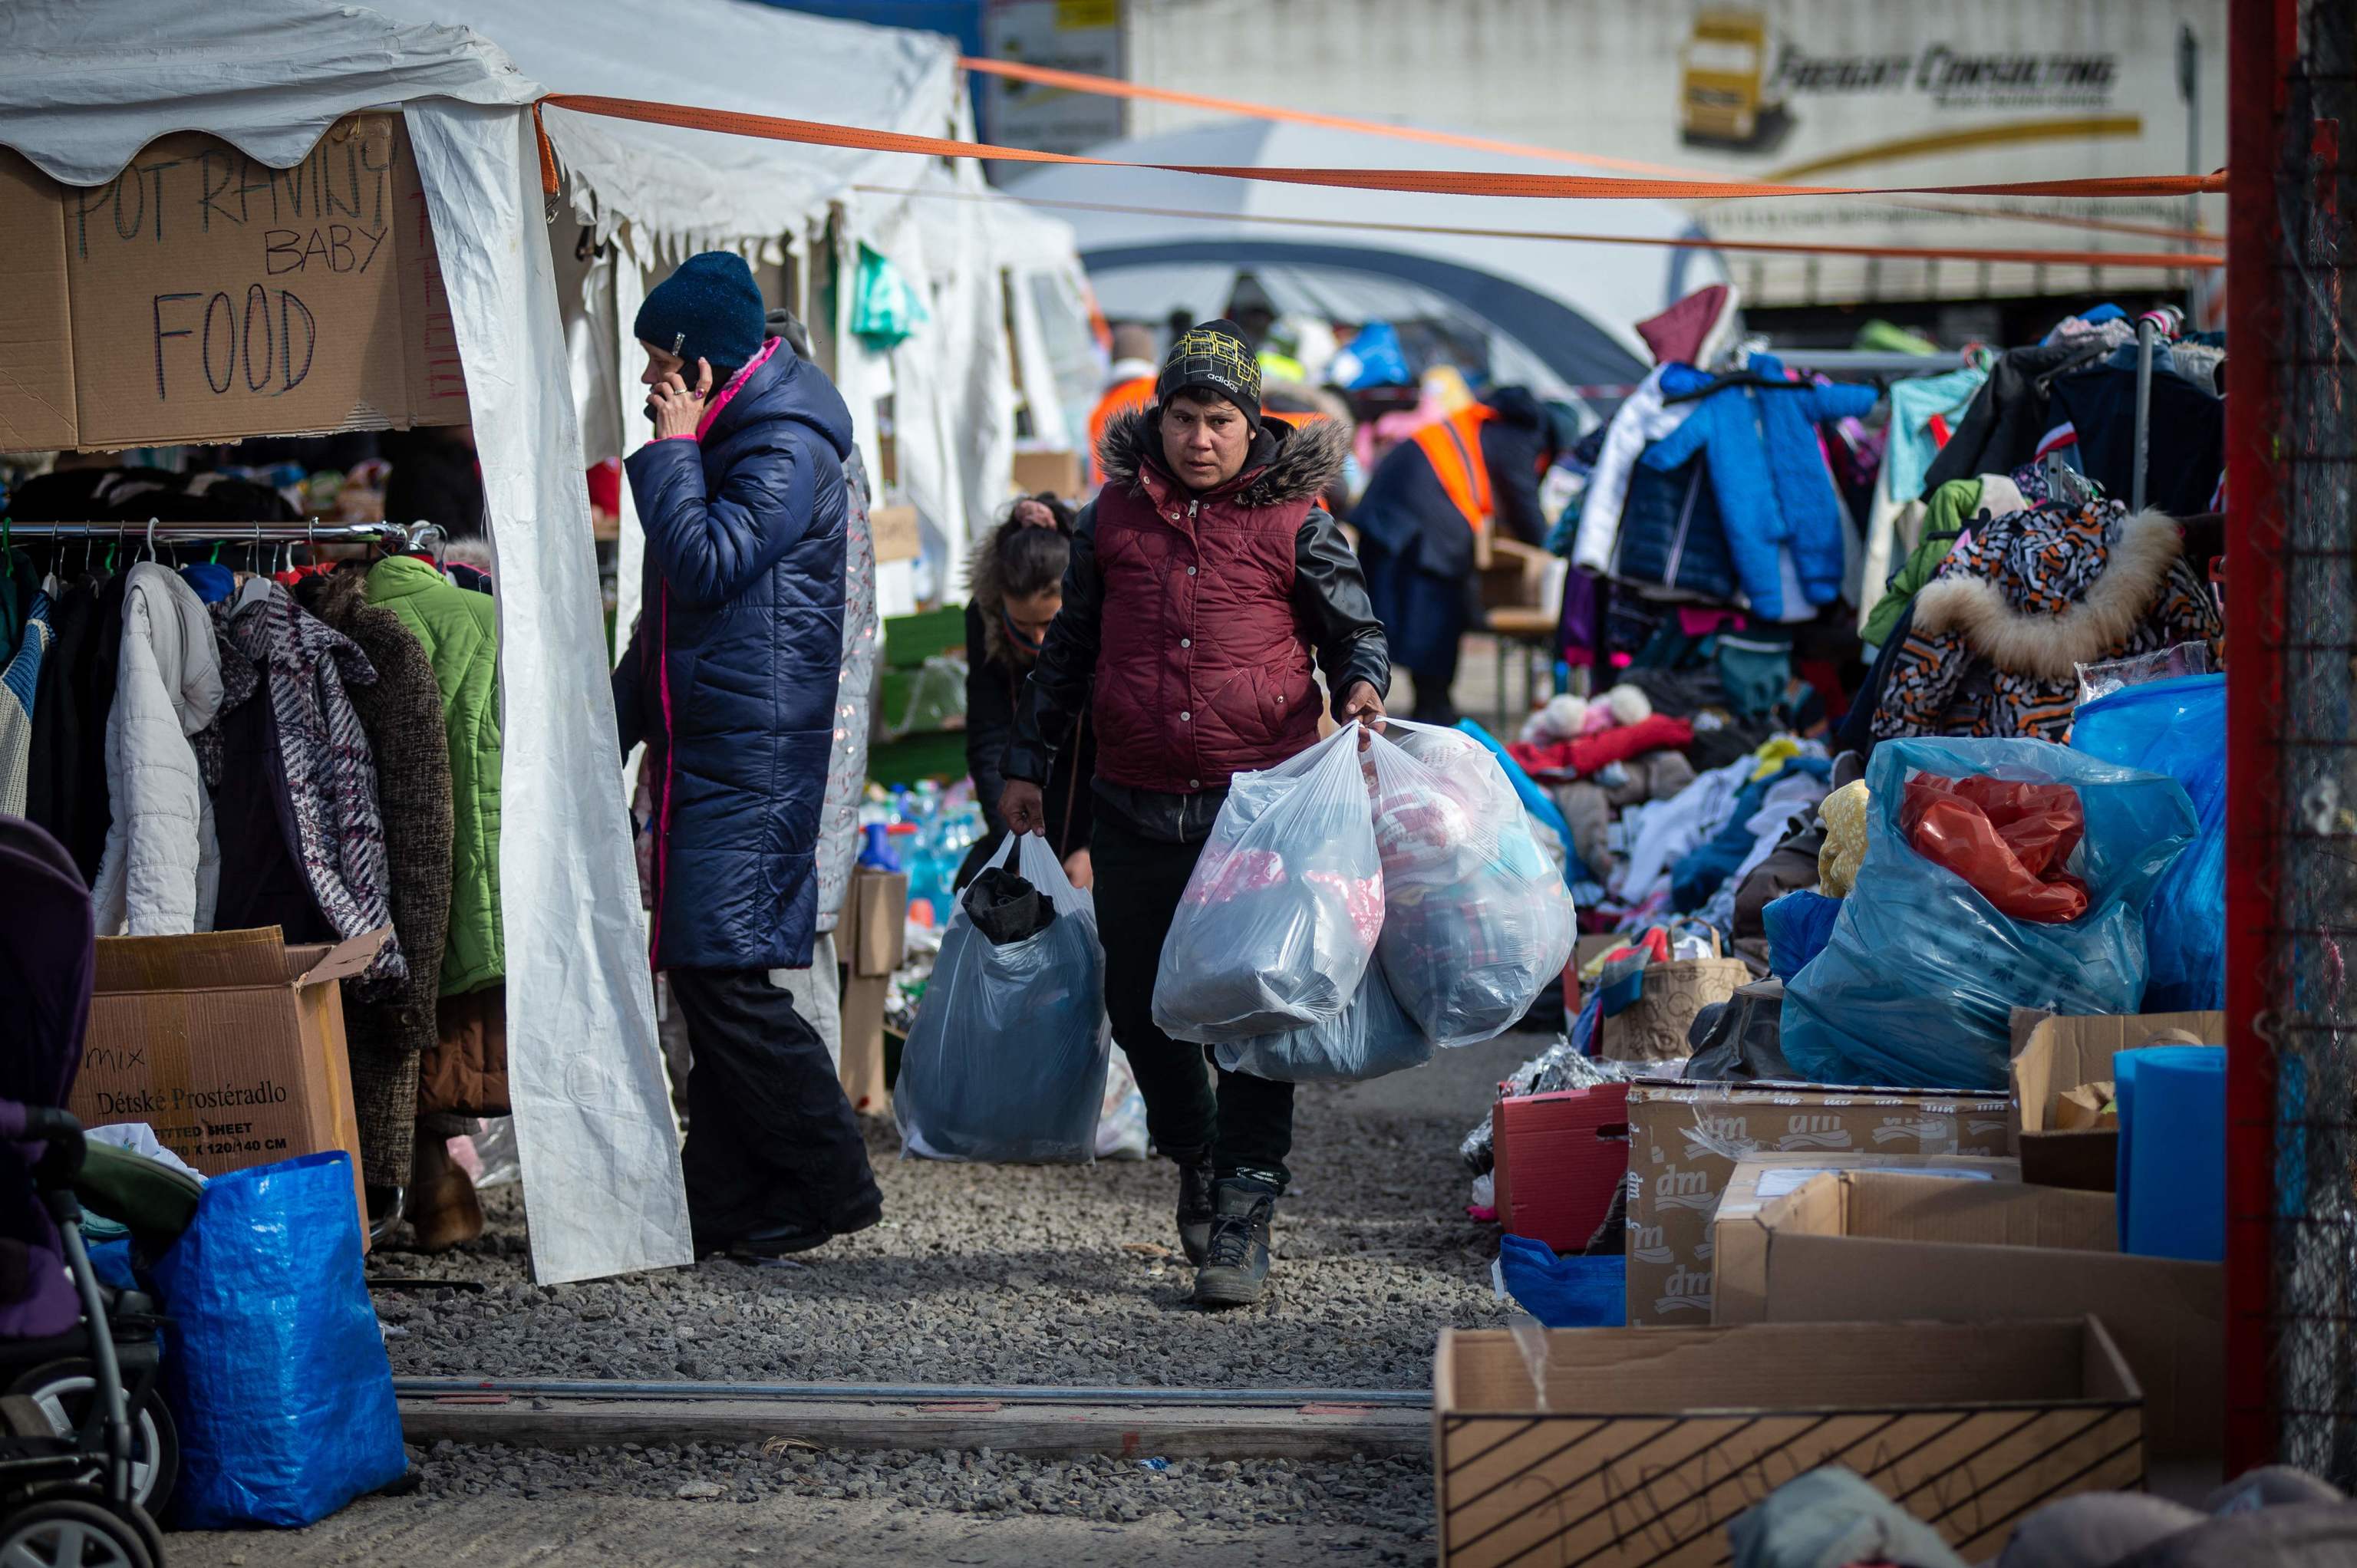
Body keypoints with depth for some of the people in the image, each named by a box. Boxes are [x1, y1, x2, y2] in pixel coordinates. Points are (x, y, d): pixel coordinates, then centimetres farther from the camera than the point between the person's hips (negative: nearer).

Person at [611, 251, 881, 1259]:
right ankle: (725, 1201, 12)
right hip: (700, 747, 10)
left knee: (723, 973, -13)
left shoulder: (786, 446, -12)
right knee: (705, 979, 8)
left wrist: (673, 449, -12)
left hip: (753, 752, -10)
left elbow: (705, 564, -23)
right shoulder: (724, 437, 19)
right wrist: (618, 721, 25)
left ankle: (833, 1184, -5)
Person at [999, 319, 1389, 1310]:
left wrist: (1361, 684, -13)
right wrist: (1028, 764, 21)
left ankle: (1242, 1219, 0)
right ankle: (1193, 1154, 34)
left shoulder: (1292, 521, 2)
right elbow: (1070, 645, 20)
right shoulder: (1116, 515, 10)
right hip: (1135, 808, 3)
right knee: (1138, 1003, 9)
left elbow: (1354, 627, 10)